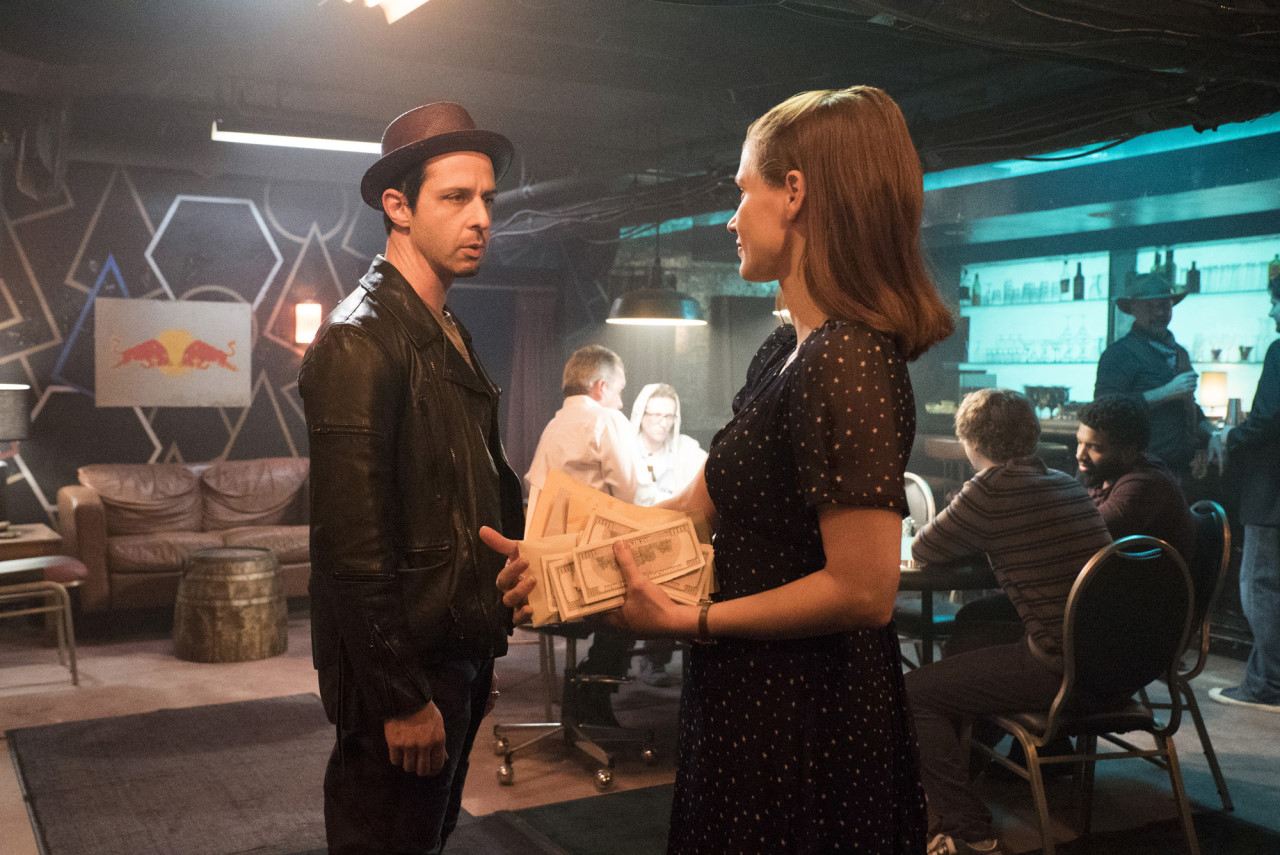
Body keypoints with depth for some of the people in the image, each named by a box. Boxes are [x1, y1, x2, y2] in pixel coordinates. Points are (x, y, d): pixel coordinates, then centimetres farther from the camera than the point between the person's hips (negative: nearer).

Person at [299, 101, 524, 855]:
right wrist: (402, 699, -20)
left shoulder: (451, 337, 12)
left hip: (460, 655, 9)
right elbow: (352, 544, -22)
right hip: (405, 670, -9)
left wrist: (484, 653, 16)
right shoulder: (360, 340, -17)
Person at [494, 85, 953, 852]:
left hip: (805, 722, -9)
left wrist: (692, 619, -17)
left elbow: (864, 589, -26)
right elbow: (699, 504, 9)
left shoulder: (844, 364, -24)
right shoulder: (787, 350, 8)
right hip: (756, 701, 9)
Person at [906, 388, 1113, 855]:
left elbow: (923, 549, -3)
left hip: (1056, 670, -9)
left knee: (913, 693, -1)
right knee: (970, 626, 29)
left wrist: (968, 539, 15)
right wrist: (980, 538, 17)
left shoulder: (992, 489, -14)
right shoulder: (1068, 484, 11)